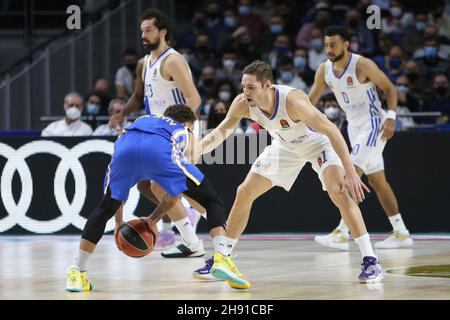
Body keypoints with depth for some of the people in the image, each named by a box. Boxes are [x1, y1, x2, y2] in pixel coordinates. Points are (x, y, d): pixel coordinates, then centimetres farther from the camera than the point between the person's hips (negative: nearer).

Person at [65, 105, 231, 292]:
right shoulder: (186, 135, 37)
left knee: (105, 209, 26)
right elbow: (177, 190, 28)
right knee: (213, 201, 13)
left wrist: (118, 222, 48)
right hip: (159, 150, -3)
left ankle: (77, 271, 21)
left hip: (126, 145, 3)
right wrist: (153, 220, 36)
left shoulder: (143, 120, 46)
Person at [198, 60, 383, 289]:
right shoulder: (243, 104, -24)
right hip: (285, 146, 6)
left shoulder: (292, 101, -40)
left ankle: (370, 260, -22)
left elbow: (332, 131, -37)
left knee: (339, 192, -27)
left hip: (317, 141, -6)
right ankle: (221, 259, 15)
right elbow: (222, 131, -8)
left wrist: (350, 173, -42)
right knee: (244, 193, 0)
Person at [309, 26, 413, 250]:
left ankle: (342, 234, -22)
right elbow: (310, 101, 7)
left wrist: (391, 116, -24)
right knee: (377, 181, 11)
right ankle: (401, 233, 18)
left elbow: (390, 88, -12)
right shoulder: (324, 70, 1)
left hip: (373, 124, -8)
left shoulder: (362, 65, -18)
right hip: (354, 127, 8)